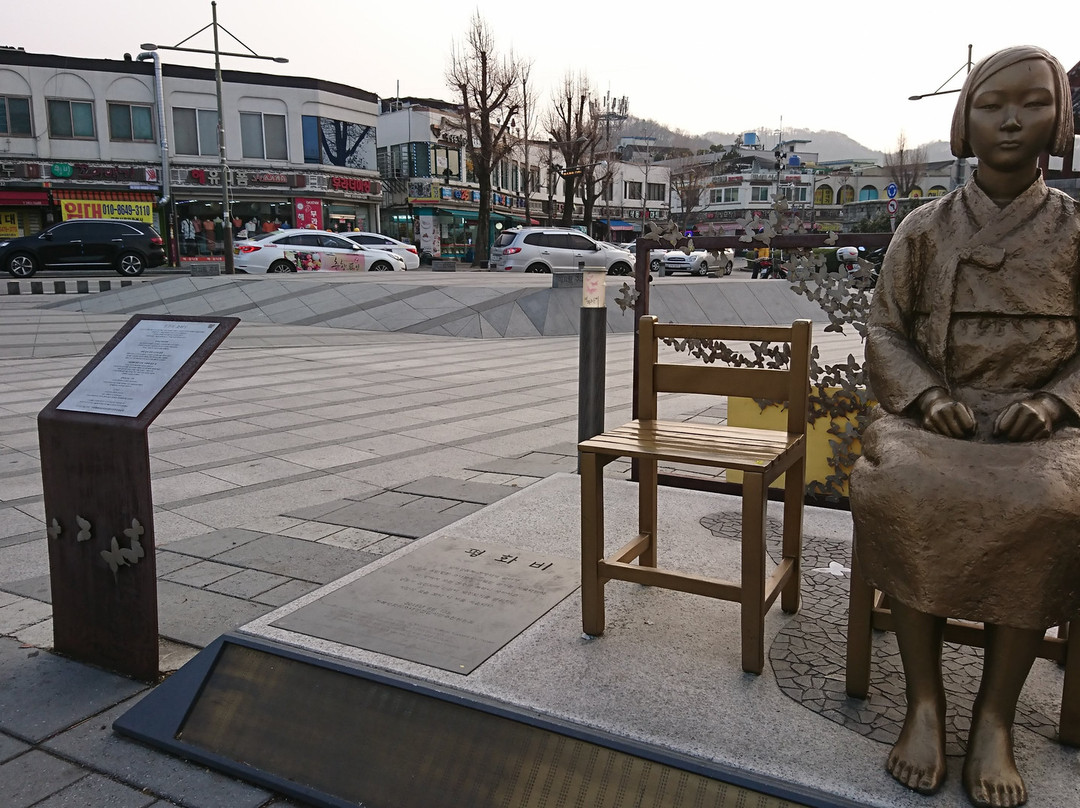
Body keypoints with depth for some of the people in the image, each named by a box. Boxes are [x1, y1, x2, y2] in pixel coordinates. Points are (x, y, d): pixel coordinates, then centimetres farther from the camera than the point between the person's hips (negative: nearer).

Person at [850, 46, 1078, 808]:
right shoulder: (924, 229, 8)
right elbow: (885, 332, 6)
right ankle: (925, 702, -20)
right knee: (900, 491, -34)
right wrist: (929, 399, -11)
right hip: (931, 417, 1)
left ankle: (996, 715, -18)